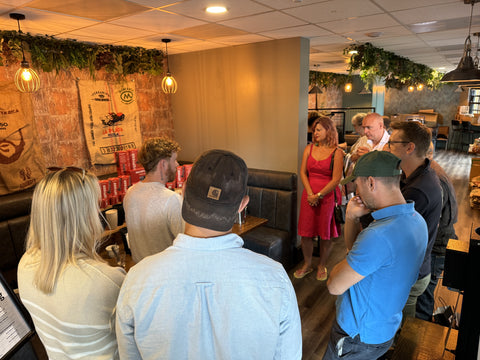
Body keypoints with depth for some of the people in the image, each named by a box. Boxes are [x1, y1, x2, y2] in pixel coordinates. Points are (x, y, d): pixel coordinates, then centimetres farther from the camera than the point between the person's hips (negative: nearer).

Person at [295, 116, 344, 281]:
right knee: (306, 231, 8)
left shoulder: (336, 152, -7)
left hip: (328, 196, -3)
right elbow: (303, 172, 4)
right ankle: (307, 264, 27)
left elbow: (336, 179, -11)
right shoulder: (309, 148, 6)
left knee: (325, 233, 7)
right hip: (309, 195, 4)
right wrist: (310, 193, -7)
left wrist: (319, 195, -13)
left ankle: (322, 266, 28)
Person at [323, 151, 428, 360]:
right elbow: (356, 250, 6)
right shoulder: (415, 220, -4)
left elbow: (334, 286, -25)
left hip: (358, 337, -8)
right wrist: (352, 218, -10)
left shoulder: (379, 236, -37)